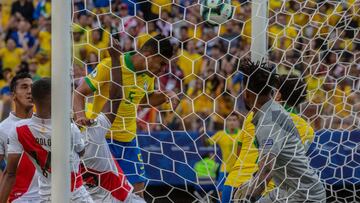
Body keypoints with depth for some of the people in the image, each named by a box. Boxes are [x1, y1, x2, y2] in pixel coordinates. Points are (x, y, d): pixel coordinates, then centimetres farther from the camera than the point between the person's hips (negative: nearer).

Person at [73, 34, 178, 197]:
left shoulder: (148, 74, 3)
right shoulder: (109, 66, -16)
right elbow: (79, 93, -12)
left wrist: (166, 96, 4)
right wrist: (80, 116, -30)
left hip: (128, 139, 6)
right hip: (101, 137, -6)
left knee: (138, 192, 2)